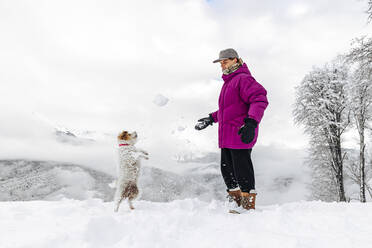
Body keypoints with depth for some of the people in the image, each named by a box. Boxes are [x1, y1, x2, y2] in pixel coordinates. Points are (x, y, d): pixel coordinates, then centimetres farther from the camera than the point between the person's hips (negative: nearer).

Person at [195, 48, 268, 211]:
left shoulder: (243, 79, -8)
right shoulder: (228, 82, 23)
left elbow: (260, 100, -20)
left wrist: (251, 122, -31)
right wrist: (212, 118, 32)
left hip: (242, 135, -10)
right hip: (226, 136, 10)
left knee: (242, 171, -5)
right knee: (227, 170, 13)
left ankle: (249, 207, 6)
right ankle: (236, 203, 25)